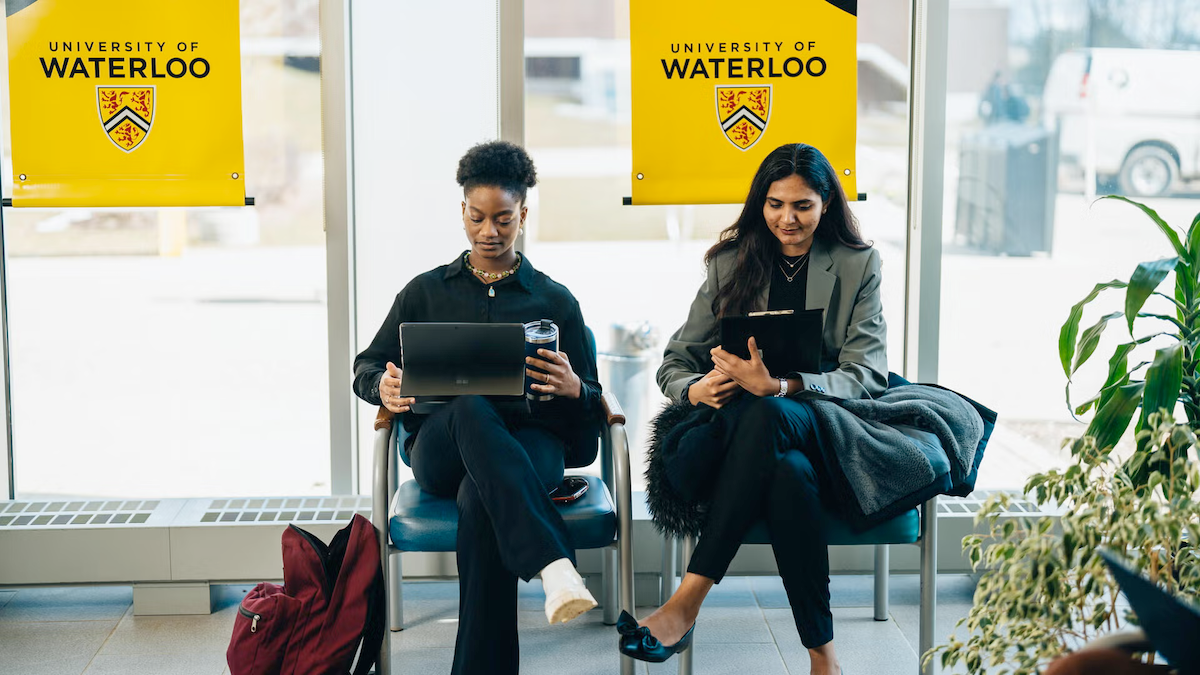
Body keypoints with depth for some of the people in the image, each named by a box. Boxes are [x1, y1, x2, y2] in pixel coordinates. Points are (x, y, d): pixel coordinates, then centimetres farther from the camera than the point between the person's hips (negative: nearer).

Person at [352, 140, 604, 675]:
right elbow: (366, 367, 22)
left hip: (530, 442, 0)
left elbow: (593, 405, 15)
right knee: (471, 409, -40)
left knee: (479, 499, -39)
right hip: (439, 446, 1)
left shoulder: (555, 301, 19)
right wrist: (384, 387, -5)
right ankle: (554, 566, -56)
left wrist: (573, 389, -13)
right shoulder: (426, 292, 23)